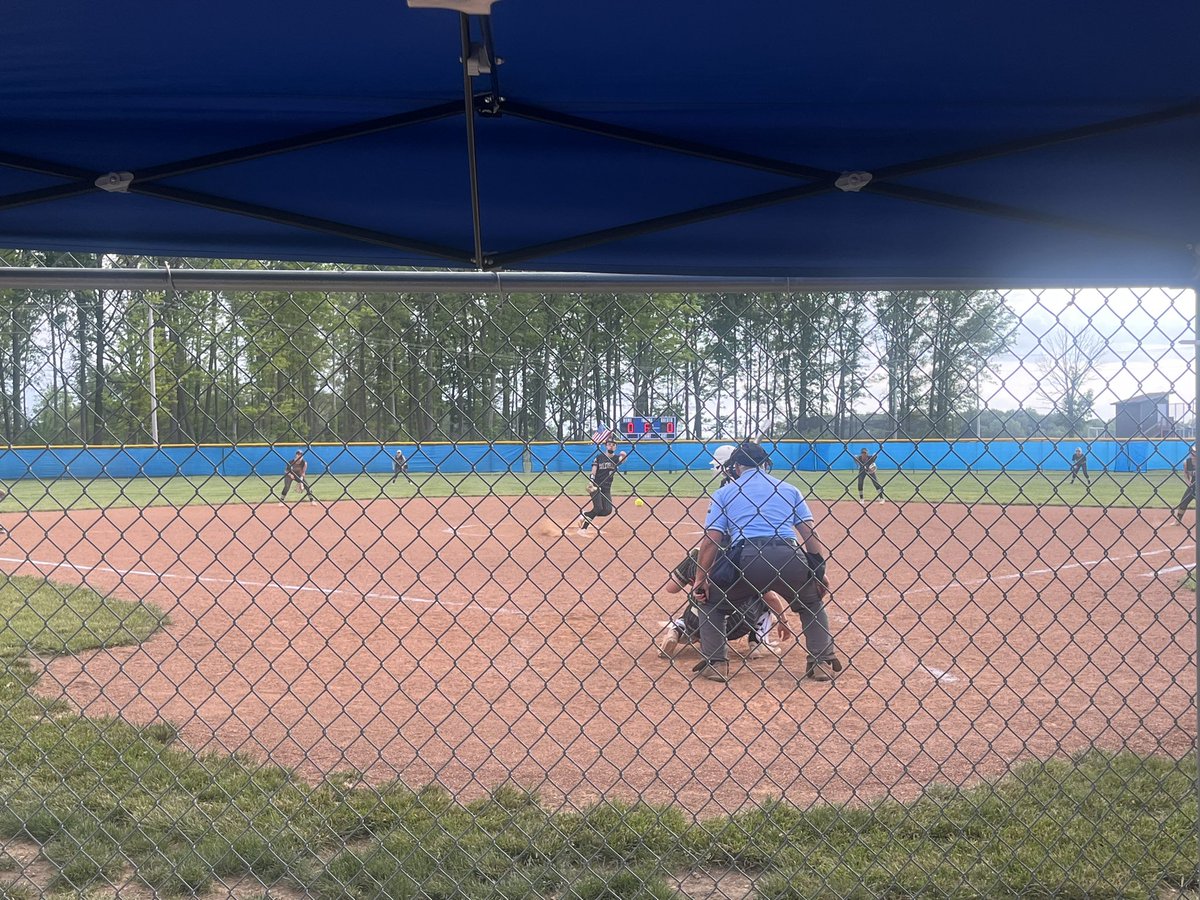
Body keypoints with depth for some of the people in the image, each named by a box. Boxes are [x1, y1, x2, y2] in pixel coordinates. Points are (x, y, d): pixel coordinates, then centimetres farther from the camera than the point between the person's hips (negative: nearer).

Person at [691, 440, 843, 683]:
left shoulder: (724, 492, 19)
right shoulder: (789, 488, 24)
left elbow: (711, 540, 8)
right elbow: (810, 532, 13)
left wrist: (700, 579, 11)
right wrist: (819, 572, 15)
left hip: (745, 559, -2)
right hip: (789, 558, 2)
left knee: (711, 602, 24)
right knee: (813, 604, 30)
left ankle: (715, 663, 13)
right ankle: (823, 663, 19)